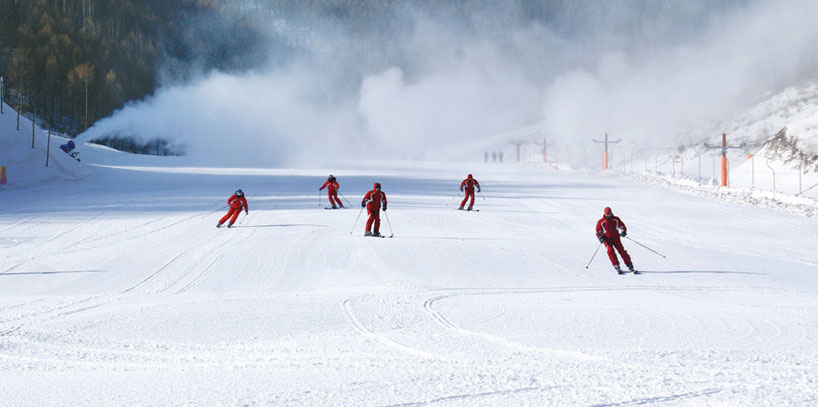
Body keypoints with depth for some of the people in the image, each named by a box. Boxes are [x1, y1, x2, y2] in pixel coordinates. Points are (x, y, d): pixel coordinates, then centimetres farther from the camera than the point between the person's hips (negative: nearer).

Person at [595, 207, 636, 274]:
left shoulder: (616, 219, 7)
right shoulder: (601, 222, 3)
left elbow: (622, 226, 13)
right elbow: (598, 231, 7)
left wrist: (623, 232, -8)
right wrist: (600, 237, -13)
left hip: (616, 238, 1)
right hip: (607, 240, -1)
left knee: (622, 251, -8)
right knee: (610, 251, -22)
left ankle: (630, 267, -5)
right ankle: (617, 267, -22)